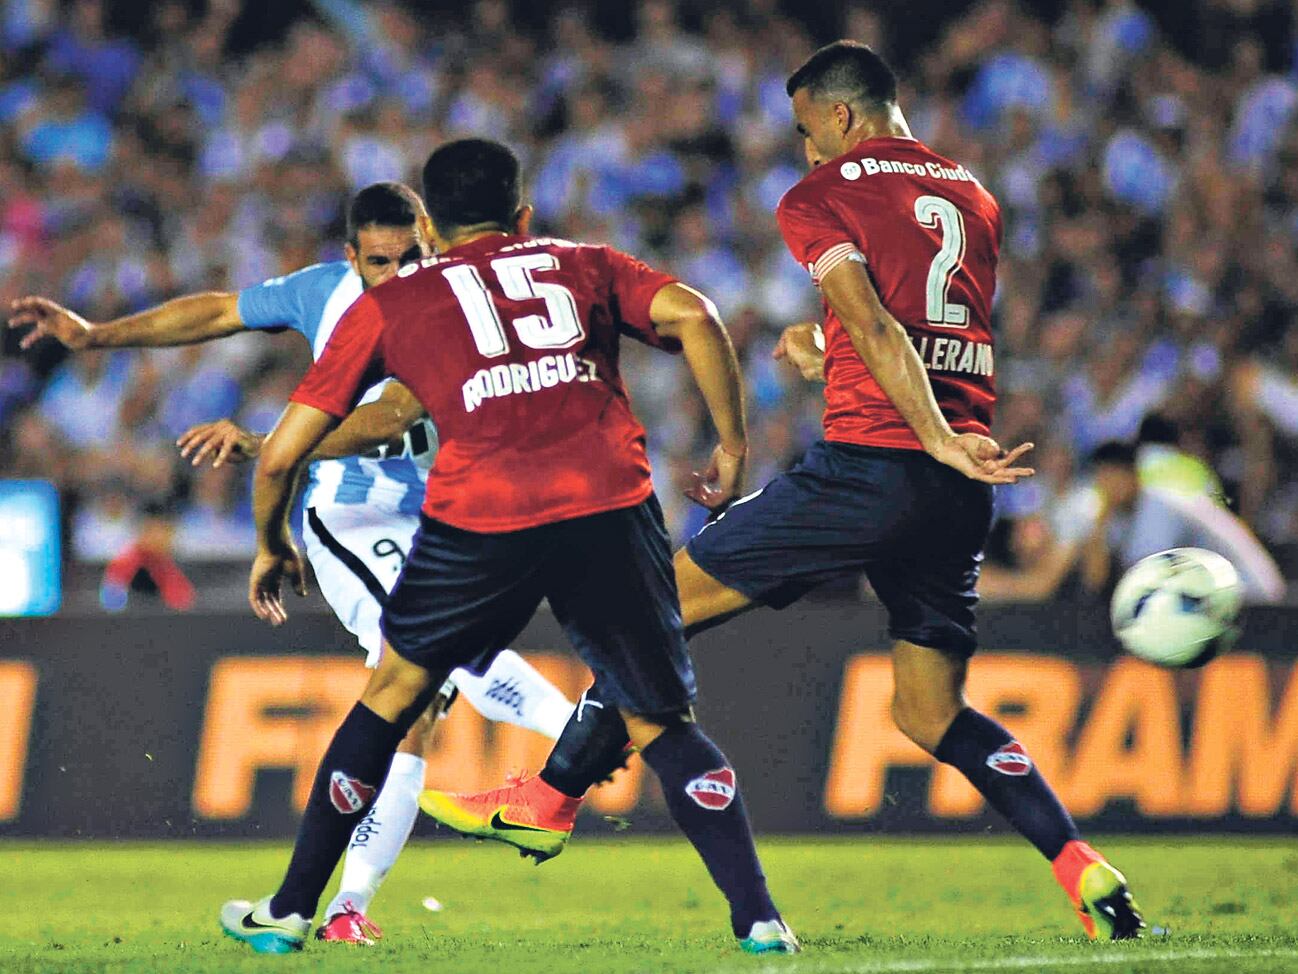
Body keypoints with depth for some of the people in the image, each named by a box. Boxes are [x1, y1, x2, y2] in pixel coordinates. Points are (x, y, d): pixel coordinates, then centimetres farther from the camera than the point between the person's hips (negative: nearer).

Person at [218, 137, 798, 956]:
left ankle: (291, 909, 28)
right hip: (613, 505, 0)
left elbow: (281, 456, 23)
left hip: (481, 517, 0)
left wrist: (272, 546, 40)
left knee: (394, 692, 22)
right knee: (663, 726, 14)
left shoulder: (387, 306, 24)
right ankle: (758, 915, -1)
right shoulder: (586, 265, 25)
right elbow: (692, 315, 5)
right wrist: (733, 444, 13)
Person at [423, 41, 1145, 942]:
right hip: (960, 496, 6)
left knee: (663, 604, 6)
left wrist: (941, 441, -22)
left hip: (868, 462, -6)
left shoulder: (821, 198, 0)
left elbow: (873, 328, -14)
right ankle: (1083, 868, -2)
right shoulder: (973, 196, 19)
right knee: (932, 711, 13)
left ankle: (551, 798, 10)